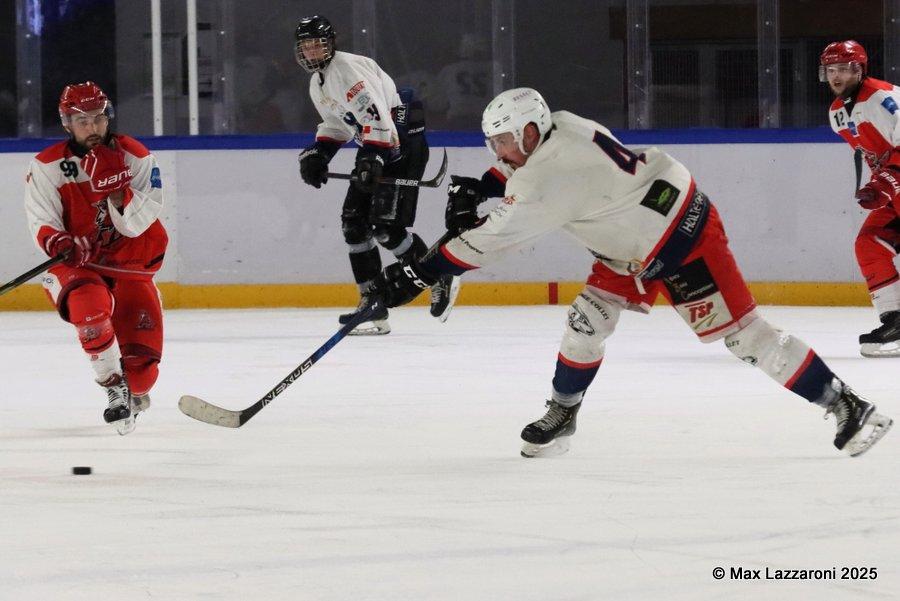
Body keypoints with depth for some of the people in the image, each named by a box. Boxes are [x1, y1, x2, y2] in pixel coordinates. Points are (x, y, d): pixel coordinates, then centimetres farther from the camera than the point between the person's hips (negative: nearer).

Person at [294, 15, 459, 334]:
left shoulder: (348, 68, -19)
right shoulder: (318, 83, 14)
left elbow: (377, 116, -27)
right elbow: (336, 125, 25)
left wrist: (371, 159, -35)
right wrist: (316, 154, 10)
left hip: (403, 144, -10)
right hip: (373, 150, 10)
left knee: (386, 227, -16)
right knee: (354, 221, 3)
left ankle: (441, 279, 2)